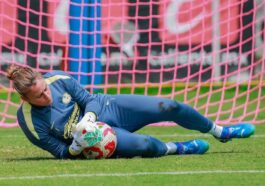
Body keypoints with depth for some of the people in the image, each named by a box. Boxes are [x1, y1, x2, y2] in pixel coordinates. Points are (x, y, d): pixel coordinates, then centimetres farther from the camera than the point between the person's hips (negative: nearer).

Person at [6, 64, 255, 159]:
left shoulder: (57, 79, -17)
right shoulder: (30, 122, -22)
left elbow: (88, 99, -4)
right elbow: (61, 153, -12)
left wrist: (88, 118, -26)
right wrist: (76, 147, -34)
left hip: (106, 107, 4)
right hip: (97, 133, -4)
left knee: (170, 107, -5)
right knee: (145, 146, -30)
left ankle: (219, 131, 23)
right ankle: (176, 148, 8)